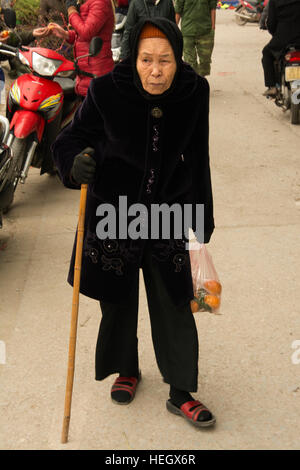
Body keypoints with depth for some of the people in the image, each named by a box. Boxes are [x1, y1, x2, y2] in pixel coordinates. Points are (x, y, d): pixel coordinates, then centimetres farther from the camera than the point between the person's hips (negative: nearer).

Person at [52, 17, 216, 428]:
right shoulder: (106, 91, -20)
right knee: (119, 300, 17)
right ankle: (127, 371, 45)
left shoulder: (194, 92, -11)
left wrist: (204, 216, 7)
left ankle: (181, 393, 27)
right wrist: (75, 163, -37)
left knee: (174, 305, 8)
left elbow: (197, 159, 0)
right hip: (113, 213, -1)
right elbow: (70, 139, -13)